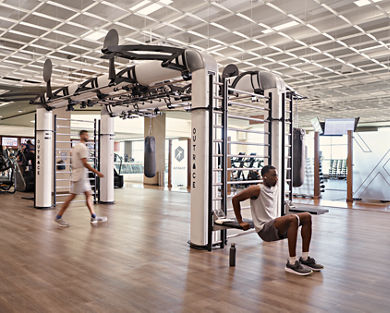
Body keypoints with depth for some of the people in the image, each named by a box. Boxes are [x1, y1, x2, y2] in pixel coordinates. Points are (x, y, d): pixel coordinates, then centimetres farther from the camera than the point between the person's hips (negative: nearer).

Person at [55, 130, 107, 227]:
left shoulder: (76, 146, 17)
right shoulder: (83, 147, -15)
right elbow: (85, 163, -22)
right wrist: (96, 172, -20)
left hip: (83, 176, 10)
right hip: (80, 176, -10)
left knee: (88, 194, 8)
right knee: (72, 196, -5)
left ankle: (94, 217, 10)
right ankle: (59, 217, 3)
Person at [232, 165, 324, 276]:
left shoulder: (275, 188, 12)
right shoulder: (257, 189, -13)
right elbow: (235, 198, -12)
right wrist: (240, 222, -8)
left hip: (275, 226, 9)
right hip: (264, 229, -9)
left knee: (307, 217, 0)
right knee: (293, 218, -32)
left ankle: (305, 258, 1)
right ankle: (292, 263, -25)